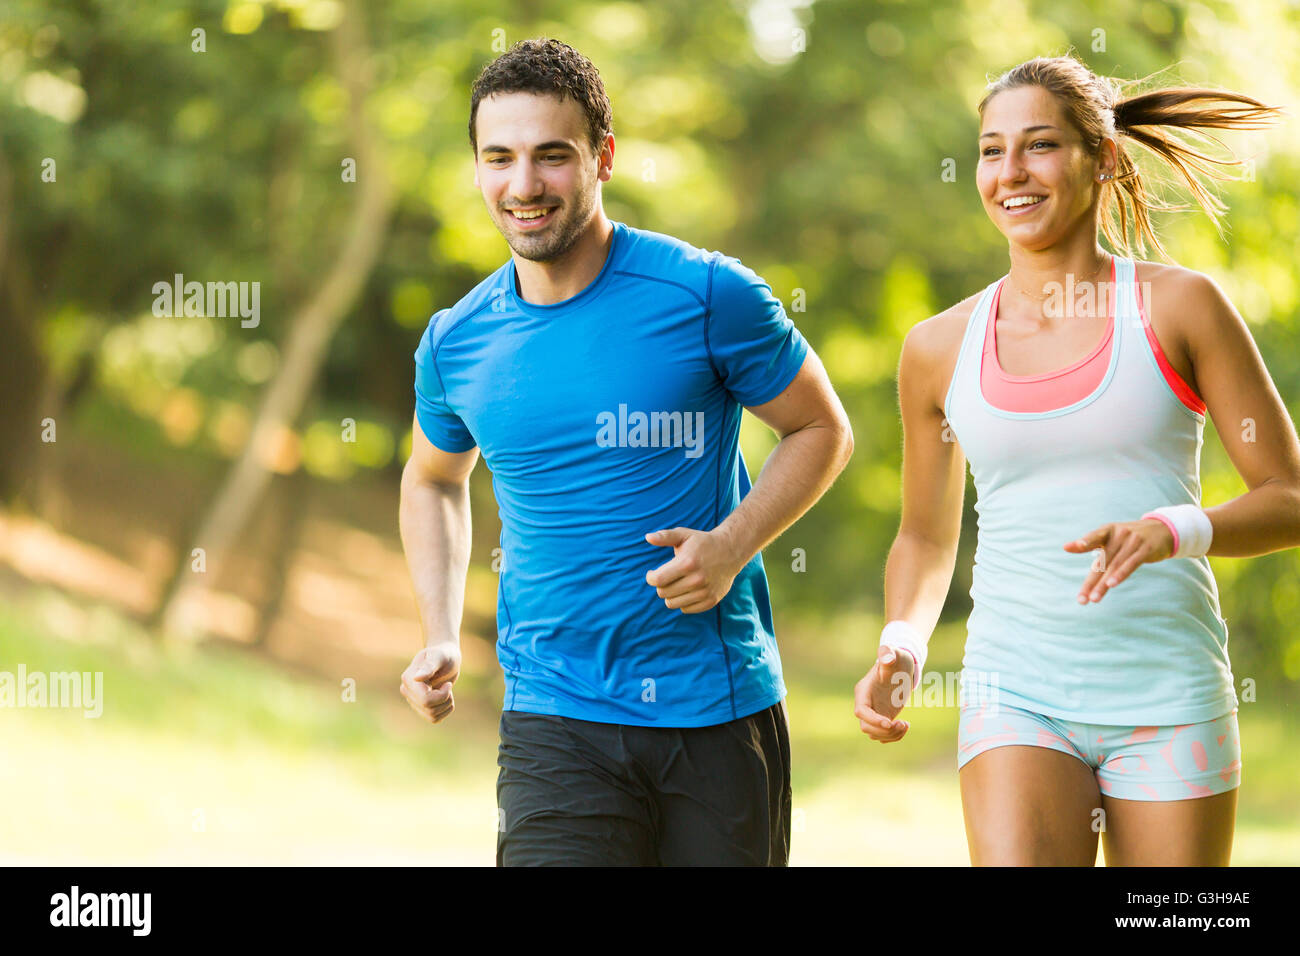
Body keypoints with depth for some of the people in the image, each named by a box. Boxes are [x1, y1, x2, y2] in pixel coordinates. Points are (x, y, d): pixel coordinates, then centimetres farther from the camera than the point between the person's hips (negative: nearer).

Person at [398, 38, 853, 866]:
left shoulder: (709, 295, -7)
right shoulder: (456, 344, 3)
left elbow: (822, 430, 4)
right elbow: (434, 479, 23)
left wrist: (730, 548, -12)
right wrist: (440, 637, 8)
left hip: (721, 705, -1)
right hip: (555, 719, 1)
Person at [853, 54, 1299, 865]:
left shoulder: (1178, 306, 0)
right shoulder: (941, 348, 7)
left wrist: (1173, 530, -18)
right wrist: (901, 646, 1)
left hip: (1168, 705, -1)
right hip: (1018, 698, 1)